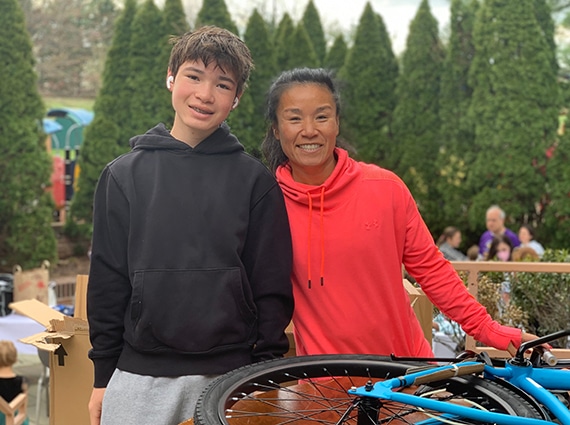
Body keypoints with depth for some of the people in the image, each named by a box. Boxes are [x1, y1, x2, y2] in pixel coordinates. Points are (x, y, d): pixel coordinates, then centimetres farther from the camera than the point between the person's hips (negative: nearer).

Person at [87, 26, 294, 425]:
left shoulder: (255, 180, 3)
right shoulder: (124, 175, 5)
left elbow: (272, 286, 3)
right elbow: (107, 280, 7)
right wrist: (103, 375, 6)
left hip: (230, 377, -1)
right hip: (139, 378, 1)